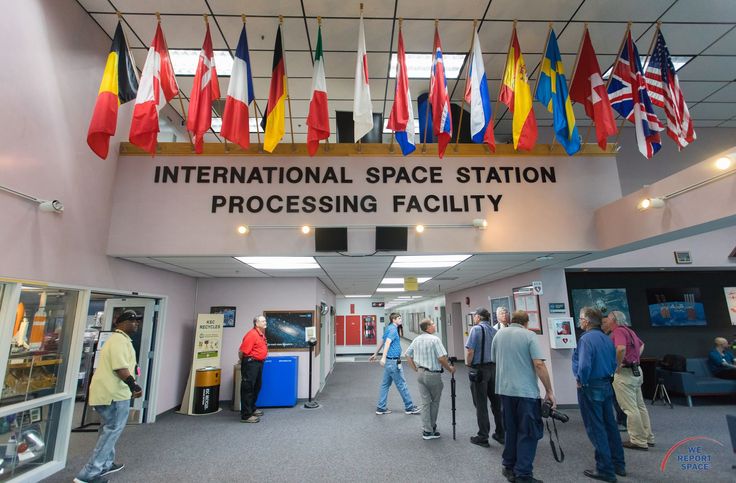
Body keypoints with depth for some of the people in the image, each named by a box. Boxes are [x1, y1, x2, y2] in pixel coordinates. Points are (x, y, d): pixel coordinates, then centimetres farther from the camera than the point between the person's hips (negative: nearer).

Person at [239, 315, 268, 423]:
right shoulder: (252, 334, -18)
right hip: (250, 363, -10)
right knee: (248, 389, -3)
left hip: (259, 363, 10)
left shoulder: (262, 334, 10)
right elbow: (242, 351, -18)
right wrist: (243, 363, -5)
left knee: (256, 387, 19)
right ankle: (246, 415, 2)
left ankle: (252, 409, 34)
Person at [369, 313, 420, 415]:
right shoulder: (393, 329, -15)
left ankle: (381, 408, 17)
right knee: (401, 384, 2)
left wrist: (375, 354, 31)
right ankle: (409, 407, 13)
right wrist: (383, 358, -36)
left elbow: (381, 342, 22)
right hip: (393, 361, -9)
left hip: (389, 361, 9)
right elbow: (387, 342, -27)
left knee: (386, 384, 12)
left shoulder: (389, 328, 14)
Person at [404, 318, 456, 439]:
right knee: (435, 401, 13)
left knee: (425, 402, 11)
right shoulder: (434, 339, -16)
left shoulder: (416, 340, 5)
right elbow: (441, 358, -20)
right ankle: (431, 428, 23)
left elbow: (408, 355, 11)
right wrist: (450, 369, -4)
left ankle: (427, 430, 14)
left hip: (421, 373, 6)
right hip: (433, 374, -6)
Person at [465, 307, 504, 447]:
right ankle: (500, 434, 26)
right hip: (494, 368, 6)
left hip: (479, 369, -6)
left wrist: (468, 364, -1)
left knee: (481, 405, 4)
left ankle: (482, 437, 12)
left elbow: (470, 351, -17)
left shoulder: (476, 329, -13)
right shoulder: (494, 331, 6)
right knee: (496, 403, 15)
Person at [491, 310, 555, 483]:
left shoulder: (499, 334, 8)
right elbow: (539, 365, -15)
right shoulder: (529, 335, -8)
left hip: (505, 389, 5)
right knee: (528, 433, 5)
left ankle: (509, 467, 28)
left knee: (511, 429, 19)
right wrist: (549, 391, -8)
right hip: (526, 391, -5)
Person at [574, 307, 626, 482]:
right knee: (610, 425, 18)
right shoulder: (607, 338, 5)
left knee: (596, 429, 3)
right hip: (606, 386, 8)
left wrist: (581, 381, -12)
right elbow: (613, 363, 12)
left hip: (590, 389, -8)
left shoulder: (586, 339, -20)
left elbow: (584, 366, -28)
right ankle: (618, 464, 30)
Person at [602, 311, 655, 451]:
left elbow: (621, 348, -35)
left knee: (630, 409, -1)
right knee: (640, 406, 17)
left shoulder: (618, 331, -17)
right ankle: (648, 437, 27)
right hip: (636, 371, 10)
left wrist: (618, 365, -21)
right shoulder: (628, 330, 13)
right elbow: (641, 345, 31)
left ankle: (638, 441, 8)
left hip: (624, 373, -10)